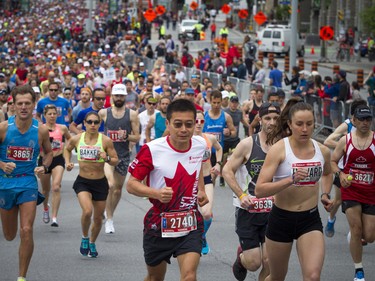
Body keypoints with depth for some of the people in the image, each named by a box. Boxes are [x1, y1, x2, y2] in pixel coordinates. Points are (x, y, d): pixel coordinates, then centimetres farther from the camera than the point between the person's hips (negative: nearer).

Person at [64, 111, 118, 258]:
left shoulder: (106, 140, -8)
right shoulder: (76, 139, -4)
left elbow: (116, 161, -3)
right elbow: (67, 149, 18)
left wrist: (107, 158, -23)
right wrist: (68, 162, 2)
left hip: (100, 182, 1)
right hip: (82, 181, -1)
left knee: (98, 217, 11)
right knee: (87, 211, -24)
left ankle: (92, 243, 38)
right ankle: (85, 238, 4)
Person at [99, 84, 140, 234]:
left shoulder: (132, 114, -1)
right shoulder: (103, 113, -1)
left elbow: (137, 137, -1)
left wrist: (126, 136, -19)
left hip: (123, 155, 2)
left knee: (118, 189, 13)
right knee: (110, 185, -23)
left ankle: (109, 215, 35)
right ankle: (109, 219, -15)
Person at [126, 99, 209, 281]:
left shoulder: (200, 145, -3)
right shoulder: (152, 150, -17)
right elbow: (131, 184, -13)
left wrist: (201, 190, 8)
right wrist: (157, 193, -30)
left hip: (190, 226, 2)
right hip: (158, 225, -1)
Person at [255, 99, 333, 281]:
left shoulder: (322, 151, 1)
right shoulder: (279, 149, -13)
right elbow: (259, 190, -22)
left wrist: (325, 194, 8)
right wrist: (291, 180, -32)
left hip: (310, 220, 2)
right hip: (281, 218, -2)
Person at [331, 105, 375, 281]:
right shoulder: (345, 140, -2)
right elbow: (333, 161, 7)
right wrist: (340, 174, -13)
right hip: (350, 190, -1)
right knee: (356, 229, -10)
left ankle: (353, 236, 38)